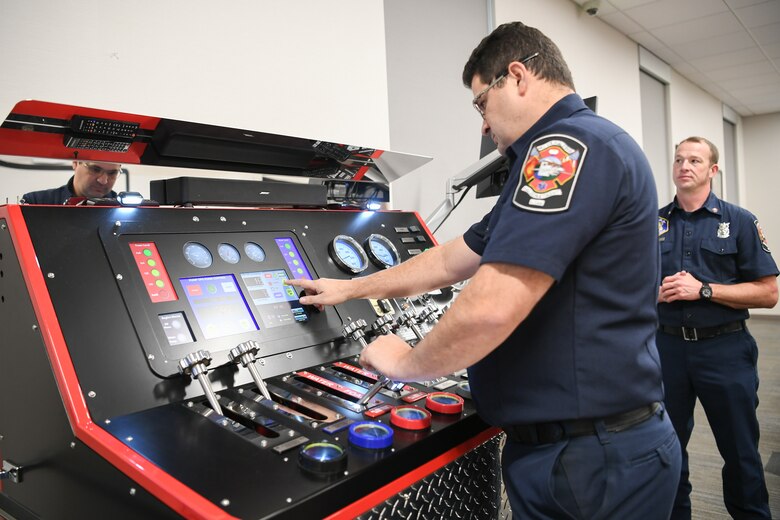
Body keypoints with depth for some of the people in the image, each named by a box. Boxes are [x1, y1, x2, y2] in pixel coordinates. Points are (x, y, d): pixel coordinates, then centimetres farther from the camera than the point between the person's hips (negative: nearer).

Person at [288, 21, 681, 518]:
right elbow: (452, 259, 18)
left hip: (592, 458, -9)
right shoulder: (555, 160, 16)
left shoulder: (570, 144, -19)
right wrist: (349, 288, 22)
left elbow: (489, 308, -29)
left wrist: (405, 364, -10)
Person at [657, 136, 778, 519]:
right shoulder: (653, 223, 6)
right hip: (668, 347, 2)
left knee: (740, 451, 10)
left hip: (725, 348, -2)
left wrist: (703, 290, -17)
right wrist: (657, 292, -10)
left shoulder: (738, 221, -1)